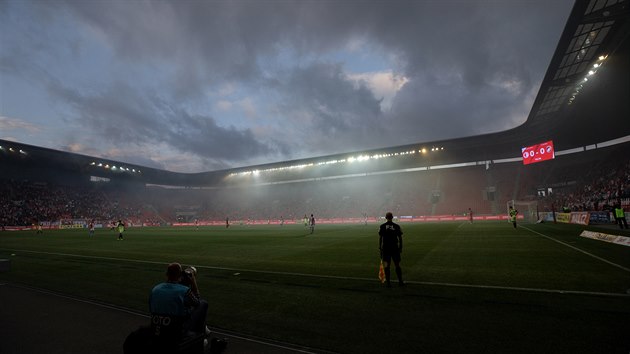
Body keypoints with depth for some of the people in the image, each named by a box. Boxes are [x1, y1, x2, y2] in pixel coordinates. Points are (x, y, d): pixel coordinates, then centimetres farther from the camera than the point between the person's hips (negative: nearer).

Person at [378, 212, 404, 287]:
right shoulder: (397, 226, -2)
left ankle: (388, 282, 7)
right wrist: (401, 247, 10)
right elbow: (400, 238, 0)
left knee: (386, 266, 5)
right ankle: (400, 281, 22)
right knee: (397, 265, 12)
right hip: (395, 248, 0)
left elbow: (380, 238, -2)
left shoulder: (382, 226, -2)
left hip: (385, 248, 0)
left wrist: (380, 247, 4)